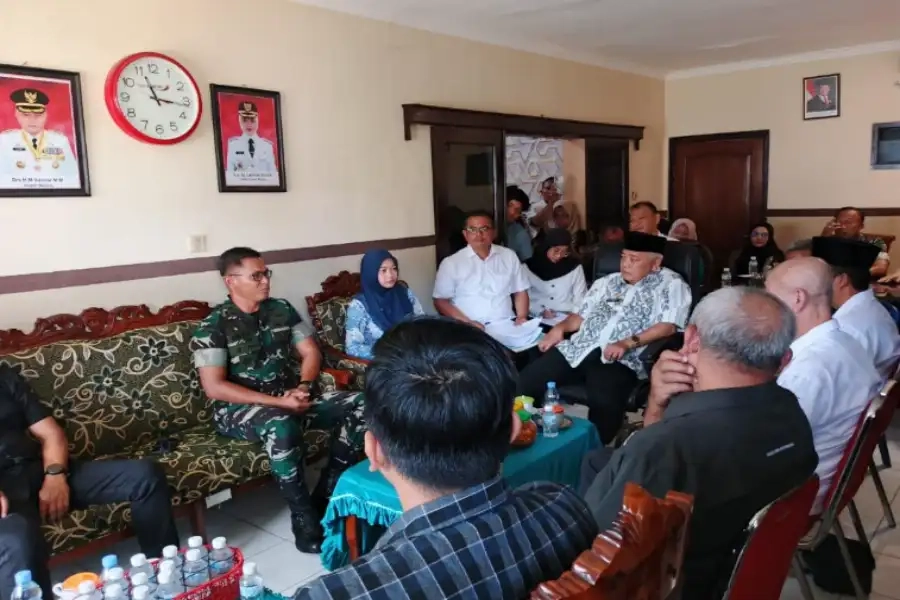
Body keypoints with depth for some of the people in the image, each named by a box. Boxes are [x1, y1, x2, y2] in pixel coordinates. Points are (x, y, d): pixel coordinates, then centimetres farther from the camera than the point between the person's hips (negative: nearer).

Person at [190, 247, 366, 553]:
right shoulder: (213, 326, -9)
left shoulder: (281, 309, 7)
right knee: (281, 424, -40)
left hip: (291, 397, 6)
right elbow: (214, 387, -16)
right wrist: (277, 401, -22)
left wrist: (303, 387, -12)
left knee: (358, 407, -14)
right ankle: (304, 518, -22)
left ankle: (326, 495, -5)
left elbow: (311, 352, 10)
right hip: (239, 409, -5)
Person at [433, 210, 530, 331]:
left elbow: (520, 291, 18)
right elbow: (440, 301, 2)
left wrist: (522, 317, 0)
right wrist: (467, 322, -11)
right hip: (471, 328, -2)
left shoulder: (509, 256, 13)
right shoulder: (451, 263, 3)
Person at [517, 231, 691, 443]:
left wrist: (627, 343, -20)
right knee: (524, 382, -13)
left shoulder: (671, 284, 6)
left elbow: (668, 326, -7)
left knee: (603, 401, -37)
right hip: (577, 350, 6)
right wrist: (561, 327, 4)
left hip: (620, 359, -5)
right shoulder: (607, 282, 24)